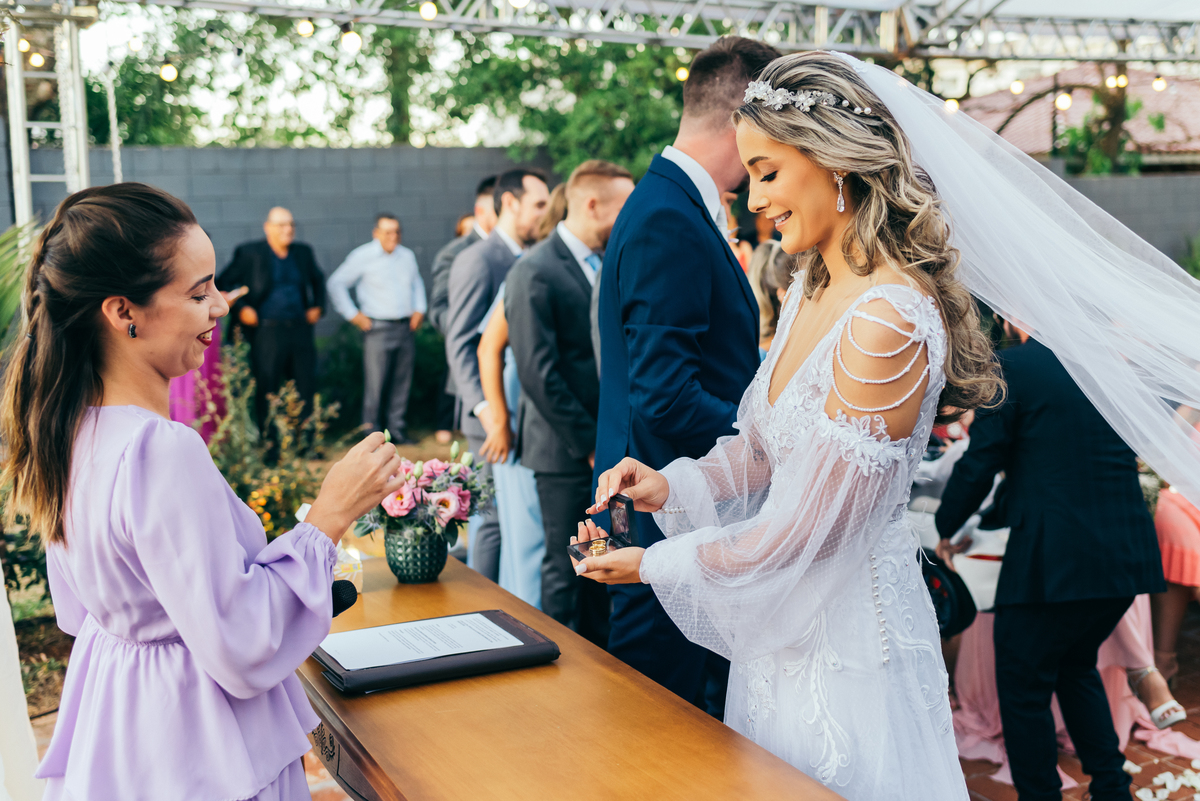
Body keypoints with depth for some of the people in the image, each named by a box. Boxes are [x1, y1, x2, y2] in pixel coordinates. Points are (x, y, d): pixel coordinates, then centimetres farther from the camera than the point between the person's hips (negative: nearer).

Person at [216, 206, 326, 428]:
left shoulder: (303, 252, 12)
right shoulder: (249, 253, -1)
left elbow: (318, 280, 29)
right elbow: (223, 283, 3)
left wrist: (318, 306, 16)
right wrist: (240, 309, -6)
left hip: (301, 329, 4)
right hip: (268, 330, -4)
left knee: (306, 386, 5)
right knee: (267, 388, 0)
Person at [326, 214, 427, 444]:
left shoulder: (407, 256, 14)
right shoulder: (362, 256, -2)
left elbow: (417, 284, 29)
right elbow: (337, 283, 0)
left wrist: (419, 309, 15)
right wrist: (352, 314, -4)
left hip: (406, 328, 5)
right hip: (378, 328, -5)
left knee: (402, 382, 6)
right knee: (375, 384, -6)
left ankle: (397, 429, 14)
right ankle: (372, 431, 3)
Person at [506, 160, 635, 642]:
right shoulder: (535, 274, -14)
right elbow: (538, 374, -18)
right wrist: (589, 443, -15)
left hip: (608, 445, 7)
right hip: (568, 452, -7)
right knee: (564, 569, 5)